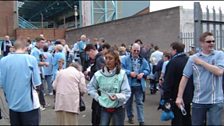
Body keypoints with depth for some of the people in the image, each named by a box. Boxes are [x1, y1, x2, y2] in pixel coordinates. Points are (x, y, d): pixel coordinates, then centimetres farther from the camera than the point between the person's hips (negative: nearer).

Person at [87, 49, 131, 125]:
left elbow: (127, 93, -13)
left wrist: (117, 96, -30)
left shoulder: (122, 74, -14)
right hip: (104, 108, 1)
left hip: (118, 108, -1)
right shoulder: (99, 74, -7)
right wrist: (98, 98, -1)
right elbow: (90, 87, 8)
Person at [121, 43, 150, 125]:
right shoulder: (125, 59, -2)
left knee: (139, 102, 1)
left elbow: (147, 70, 9)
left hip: (139, 84, 1)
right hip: (129, 84, -1)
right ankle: (130, 117, 35)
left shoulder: (143, 60, 7)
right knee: (129, 102, 14)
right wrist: (129, 73, -21)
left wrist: (142, 74, -11)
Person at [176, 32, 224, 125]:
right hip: (198, 100, 1)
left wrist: (201, 62, -10)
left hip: (216, 101, -1)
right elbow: (185, 77, 1)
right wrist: (179, 97, -3)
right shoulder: (193, 58, 1)